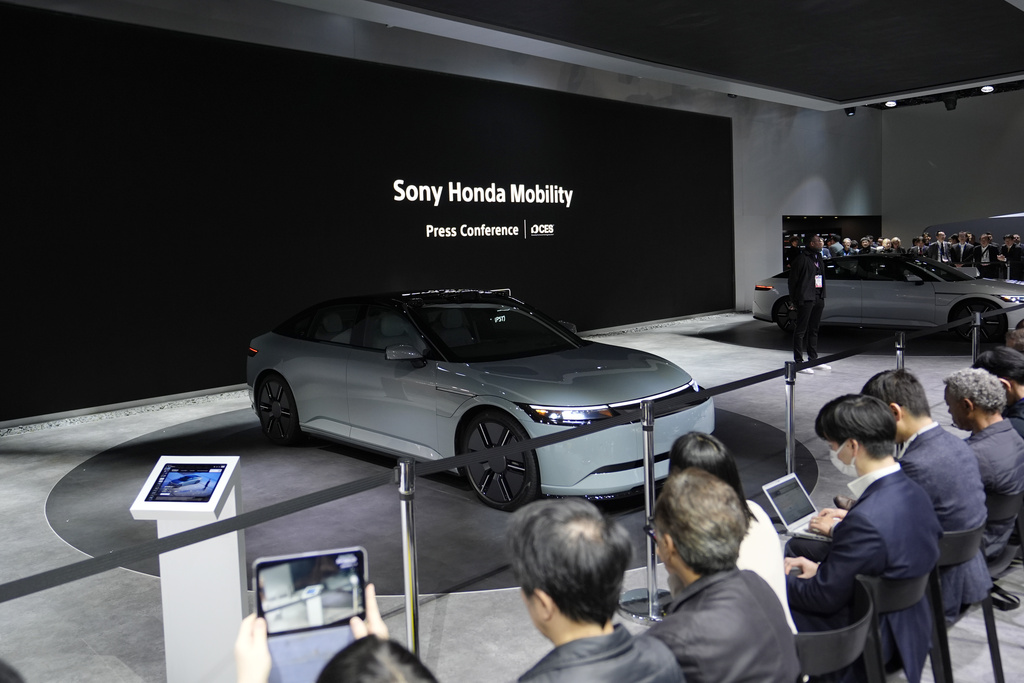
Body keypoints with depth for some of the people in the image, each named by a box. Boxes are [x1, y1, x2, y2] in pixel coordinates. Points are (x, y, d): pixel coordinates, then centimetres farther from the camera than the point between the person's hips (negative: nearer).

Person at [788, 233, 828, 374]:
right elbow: (793, 279, -9)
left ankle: (814, 359, 24)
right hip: (805, 299, -8)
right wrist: (793, 299, -10)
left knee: (814, 330, 15)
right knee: (801, 330, -3)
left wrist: (822, 296, 13)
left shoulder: (818, 257, 16)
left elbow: (822, 277, 20)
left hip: (818, 298, 8)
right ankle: (799, 362, 0)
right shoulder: (801, 258, -10)